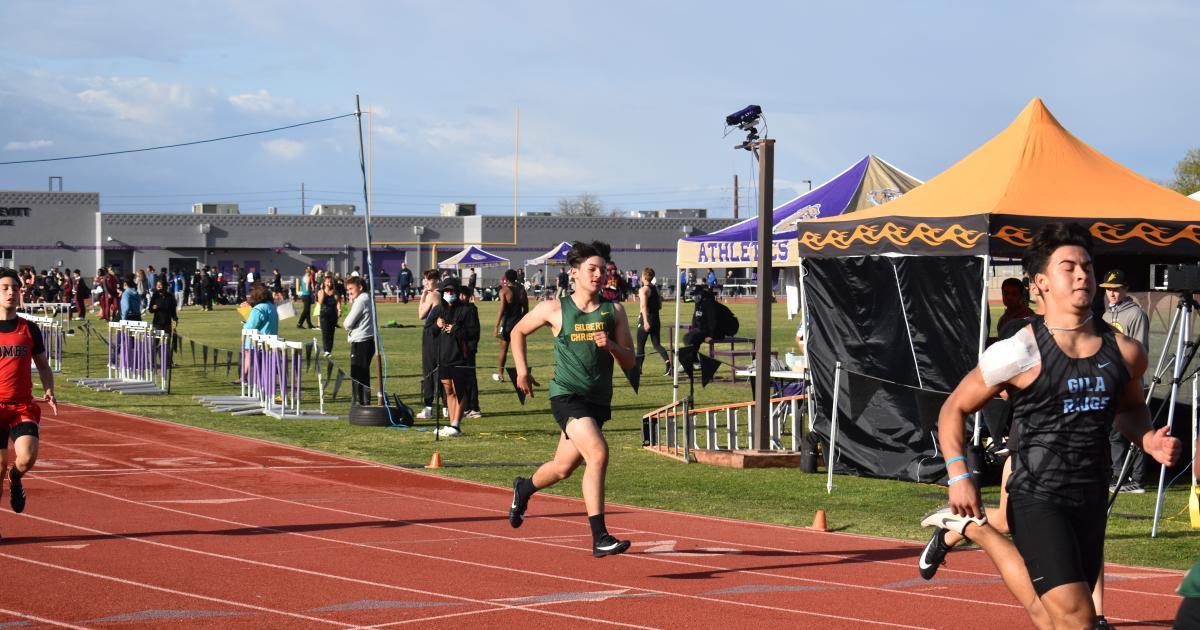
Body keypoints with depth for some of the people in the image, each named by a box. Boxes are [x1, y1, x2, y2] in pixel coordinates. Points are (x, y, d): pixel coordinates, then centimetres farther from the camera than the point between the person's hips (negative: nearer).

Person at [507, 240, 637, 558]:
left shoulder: (614, 311, 5)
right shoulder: (555, 310, -2)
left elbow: (630, 362, 3)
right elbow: (518, 332, 15)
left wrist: (611, 346, -16)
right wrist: (521, 369, 7)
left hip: (598, 400, 5)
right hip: (567, 396, -5)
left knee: (564, 468, 18)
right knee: (598, 454, -26)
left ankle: (523, 489, 52)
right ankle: (599, 537, -24)